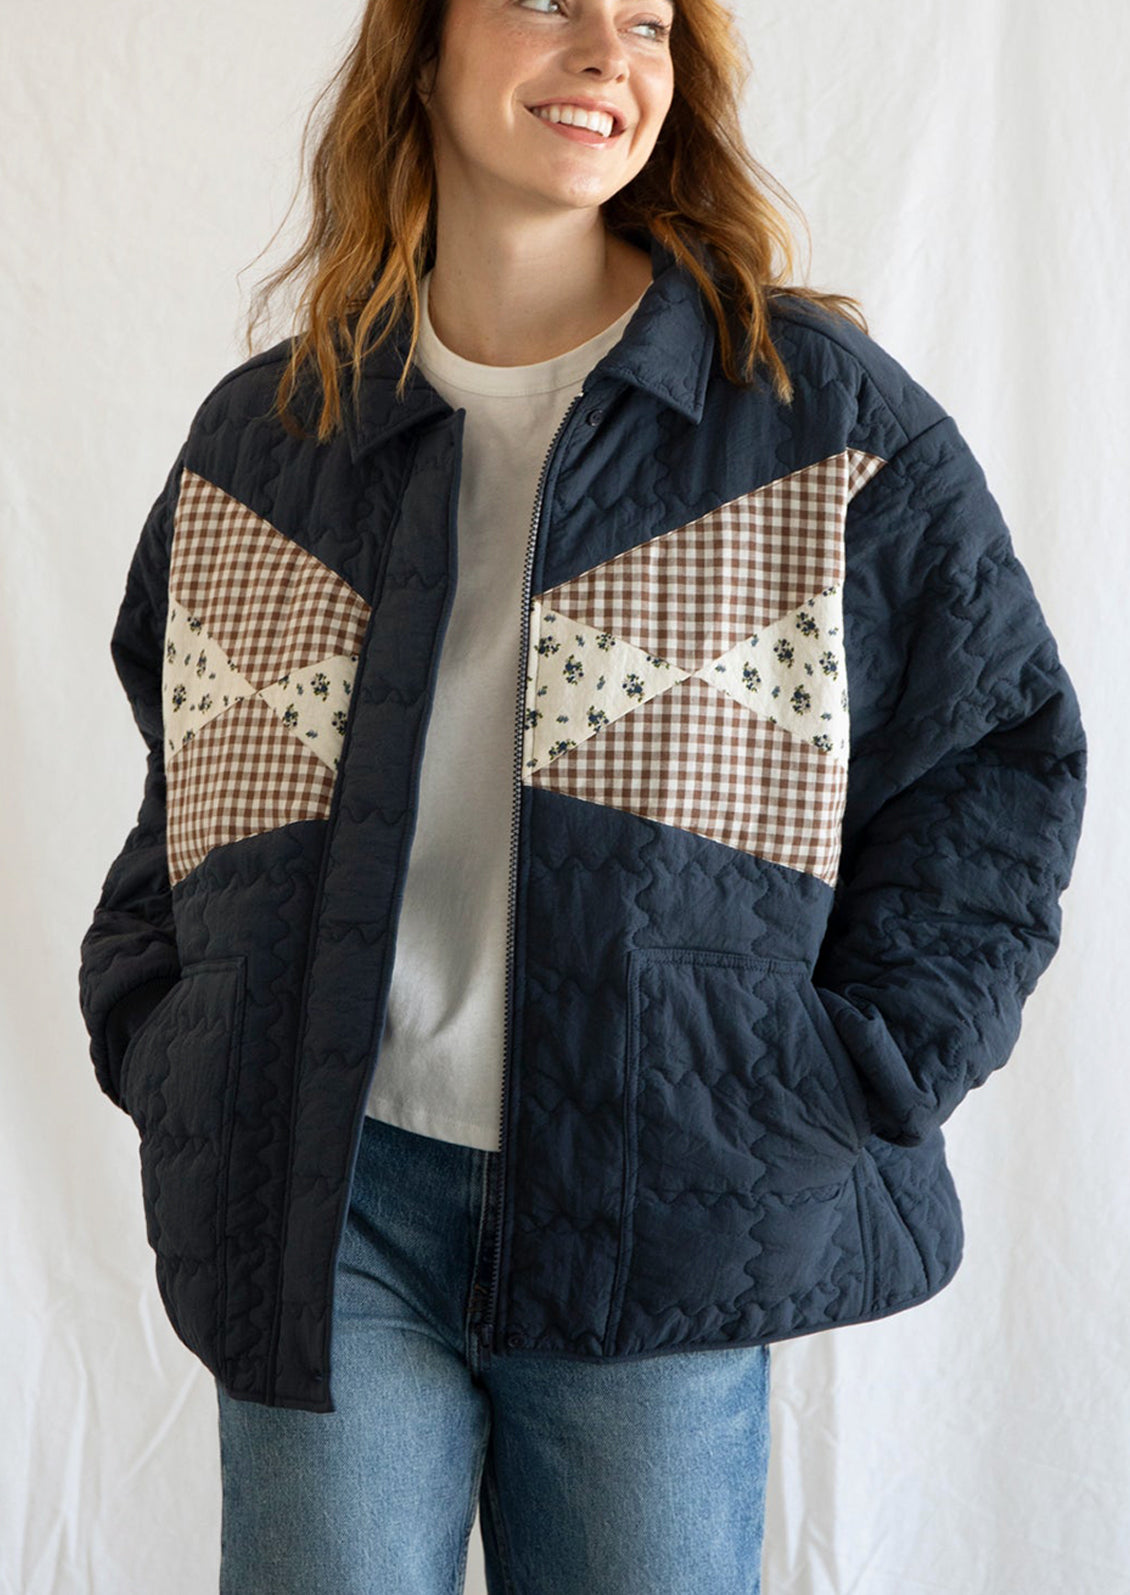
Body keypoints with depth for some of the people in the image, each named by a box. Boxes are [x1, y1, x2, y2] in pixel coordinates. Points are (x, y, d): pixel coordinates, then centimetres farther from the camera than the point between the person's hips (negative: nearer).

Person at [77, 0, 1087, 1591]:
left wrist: (856, 1074, -4)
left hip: (663, 1217, -1)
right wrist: (161, 1050, 6)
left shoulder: (824, 411, 0)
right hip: (326, 1209, 2)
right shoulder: (260, 437, 8)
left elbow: (1002, 750, 3)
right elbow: (185, 784, 19)